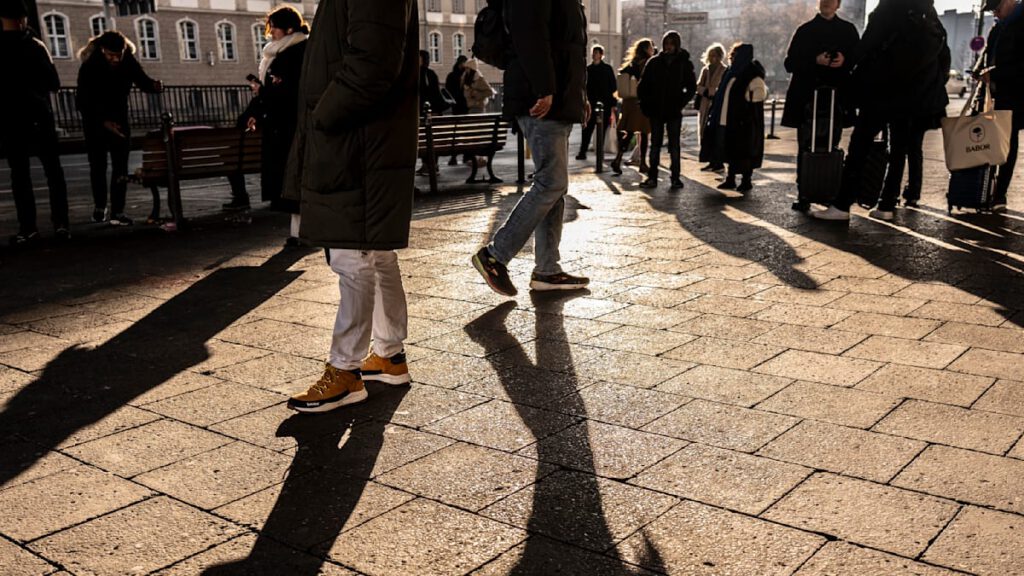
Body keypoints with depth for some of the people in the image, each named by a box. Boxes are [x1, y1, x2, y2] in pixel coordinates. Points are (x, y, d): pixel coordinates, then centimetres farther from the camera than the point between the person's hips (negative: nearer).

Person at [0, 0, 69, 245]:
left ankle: (27, 228, -2)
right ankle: (61, 224, -4)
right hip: (40, 116, 0)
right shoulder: (36, 46, -2)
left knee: (20, 174, 4)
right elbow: (54, 83, 1)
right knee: (53, 171, 4)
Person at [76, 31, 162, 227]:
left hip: (119, 118, 2)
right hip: (95, 120, -2)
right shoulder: (89, 67, -24)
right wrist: (103, 122, -33)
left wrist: (154, 85, -29)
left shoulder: (129, 62, -16)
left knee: (120, 166, -7)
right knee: (98, 165, 6)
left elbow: (142, 81, -4)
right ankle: (99, 206, 25)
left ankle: (117, 212, -7)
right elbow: (83, 101, -23)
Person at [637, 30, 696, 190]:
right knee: (655, 144, 4)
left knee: (674, 145, 1)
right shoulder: (654, 62, 6)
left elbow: (692, 87, 4)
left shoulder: (684, 63, 2)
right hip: (656, 111, 2)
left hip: (674, 111, -2)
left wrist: (681, 103, -7)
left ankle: (676, 178, 5)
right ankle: (652, 177, 6)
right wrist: (646, 104, -1)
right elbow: (643, 85, 8)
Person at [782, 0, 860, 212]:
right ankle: (804, 195, -3)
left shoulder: (848, 30, 14)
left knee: (831, 148, 4)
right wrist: (815, 61, -13)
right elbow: (790, 63, 4)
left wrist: (845, 61, -12)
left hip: (837, 98, 1)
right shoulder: (805, 30, 11)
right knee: (806, 148, -4)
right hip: (807, 98, -1)